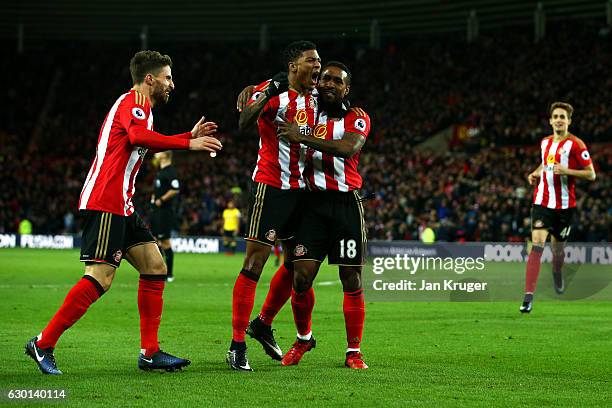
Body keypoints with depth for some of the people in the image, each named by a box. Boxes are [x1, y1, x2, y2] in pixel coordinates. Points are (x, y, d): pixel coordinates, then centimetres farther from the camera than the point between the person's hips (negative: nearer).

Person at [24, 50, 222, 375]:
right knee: (100, 277, -15)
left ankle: (149, 353, 7)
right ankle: (43, 344, -10)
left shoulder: (136, 105, 24)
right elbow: (138, 136, -30)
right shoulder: (134, 102, -8)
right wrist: (189, 143, -26)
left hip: (121, 207, 11)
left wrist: (191, 135, 38)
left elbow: (148, 143, 43)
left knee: (155, 268, 7)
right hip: (106, 204, -11)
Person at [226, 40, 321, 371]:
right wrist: (266, 95, -42)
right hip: (271, 186, -8)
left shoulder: (312, 98, 12)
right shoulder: (272, 91, -11)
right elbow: (244, 124, -28)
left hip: (299, 188, 8)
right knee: (254, 264, -9)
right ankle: (237, 346, -6)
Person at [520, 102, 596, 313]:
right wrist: (536, 173, 9)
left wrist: (566, 171, -22)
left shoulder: (576, 144, -8)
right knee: (537, 245, -15)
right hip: (542, 202, 2)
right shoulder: (545, 142, 9)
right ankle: (529, 296, -20)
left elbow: (591, 174, -9)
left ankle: (557, 273, 49)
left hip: (565, 205, -2)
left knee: (558, 249, 12)